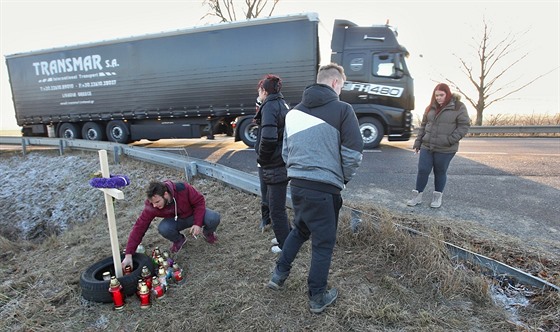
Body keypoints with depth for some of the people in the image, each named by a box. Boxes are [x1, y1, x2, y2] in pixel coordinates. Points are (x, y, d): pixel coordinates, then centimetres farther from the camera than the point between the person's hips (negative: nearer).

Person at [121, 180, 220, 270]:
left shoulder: (183, 189, -34)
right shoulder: (151, 207, -26)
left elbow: (199, 201, -20)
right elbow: (139, 228, -23)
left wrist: (198, 223, -29)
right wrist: (128, 255, -27)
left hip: (194, 214, -1)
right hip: (176, 221, 2)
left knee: (214, 218, -32)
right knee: (163, 228, -33)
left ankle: (207, 233, 7)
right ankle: (179, 240, 3)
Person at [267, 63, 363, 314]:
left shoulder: (294, 111, 11)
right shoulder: (342, 109, -8)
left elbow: (285, 150, 15)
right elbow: (353, 154, -10)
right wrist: (344, 178, 7)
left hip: (296, 184, 6)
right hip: (324, 188, -6)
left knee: (300, 229, 28)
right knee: (323, 242, 11)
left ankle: (279, 274, 32)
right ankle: (317, 298, 24)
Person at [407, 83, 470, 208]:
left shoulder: (458, 107, -4)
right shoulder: (431, 107, 9)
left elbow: (464, 126, -7)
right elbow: (423, 126, 14)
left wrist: (450, 140, -17)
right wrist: (417, 142, 10)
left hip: (445, 149, -3)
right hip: (427, 147, 4)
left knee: (440, 173, 9)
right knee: (422, 170, 3)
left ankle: (437, 197, 25)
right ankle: (417, 195, 15)